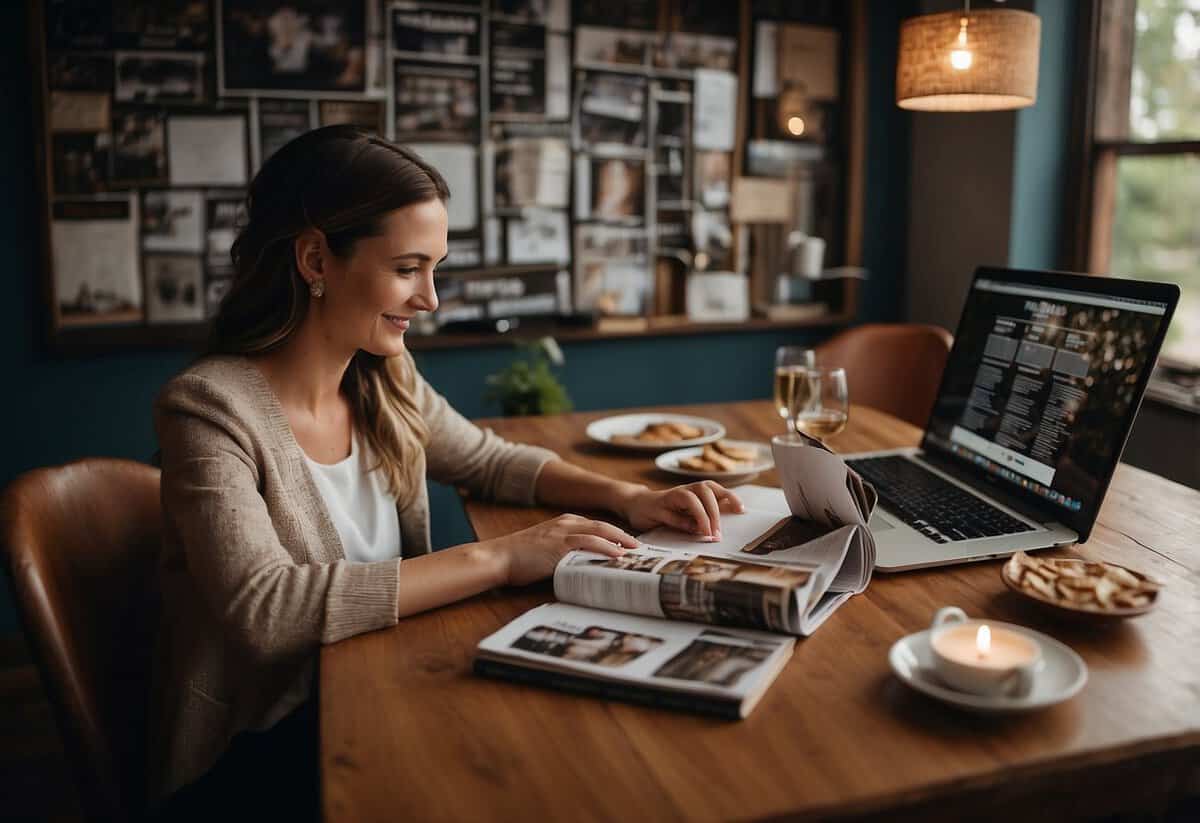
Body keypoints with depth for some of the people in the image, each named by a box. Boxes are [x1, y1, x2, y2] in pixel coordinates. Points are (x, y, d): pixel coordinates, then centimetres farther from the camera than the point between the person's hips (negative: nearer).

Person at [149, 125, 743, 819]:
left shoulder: (384, 377, -1)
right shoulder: (209, 407, -20)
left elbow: (490, 461, 13)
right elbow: (264, 610, -32)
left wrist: (625, 498, -4)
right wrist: (496, 559, -31)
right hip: (256, 749, -6)